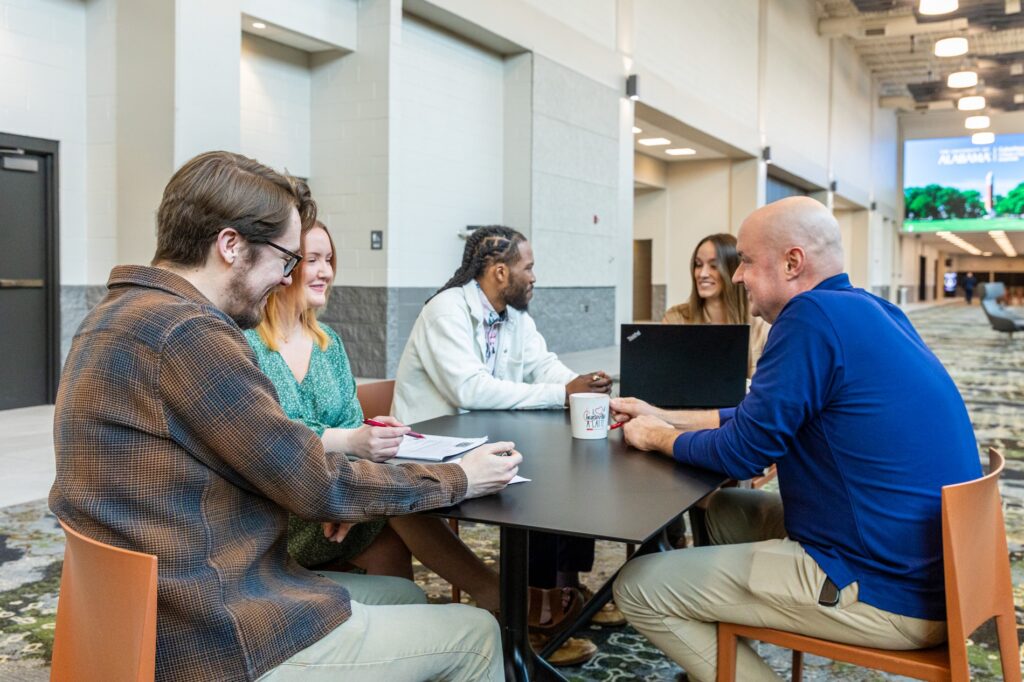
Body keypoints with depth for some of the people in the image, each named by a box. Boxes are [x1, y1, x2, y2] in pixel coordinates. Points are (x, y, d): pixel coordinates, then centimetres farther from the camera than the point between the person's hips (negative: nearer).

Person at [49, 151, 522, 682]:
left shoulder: (120, 315, 7)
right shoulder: (188, 332, -24)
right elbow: (319, 485, -18)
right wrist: (459, 479, -5)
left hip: (173, 610, 10)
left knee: (403, 595, 22)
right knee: (476, 634, 2)